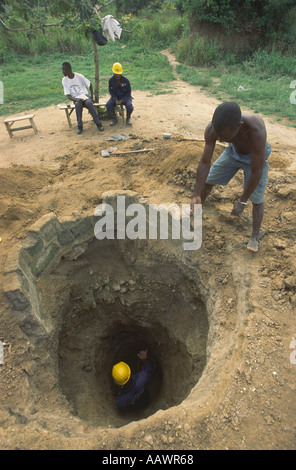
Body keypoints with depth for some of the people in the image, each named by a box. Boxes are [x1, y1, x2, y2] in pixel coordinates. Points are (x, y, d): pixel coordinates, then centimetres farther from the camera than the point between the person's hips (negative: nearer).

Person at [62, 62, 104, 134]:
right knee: (78, 104, -36)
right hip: (76, 99, 1)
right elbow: (68, 95, -6)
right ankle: (79, 126, -27)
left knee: (89, 103, -36)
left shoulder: (79, 76, -7)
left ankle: (98, 123, -32)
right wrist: (76, 100, -25)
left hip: (85, 96, -1)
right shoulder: (64, 80, -2)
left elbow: (90, 85, 5)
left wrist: (92, 96, -7)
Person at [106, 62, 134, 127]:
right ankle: (114, 119, -5)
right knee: (108, 105, -25)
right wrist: (115, 100, -16)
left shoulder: (126, 80, -12)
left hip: (125, 97, -2)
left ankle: (128, 118, -4)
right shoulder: (111, 80, -7)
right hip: (115, 97, 2)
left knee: (129, 105, -33)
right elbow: (111, 91, 2)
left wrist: (122, 100, -19)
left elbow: (128, 92, -6)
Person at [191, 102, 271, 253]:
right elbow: (204, 163, -25)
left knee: (257, 199, -4)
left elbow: (256, 171, -35)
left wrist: (242, 201, -27)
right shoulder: (212, 128, -32)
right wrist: (196, 196, -29)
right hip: (234, 151, 4)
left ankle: (254, 236, 16)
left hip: (256, 156, -3)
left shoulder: (256, 131, -45)